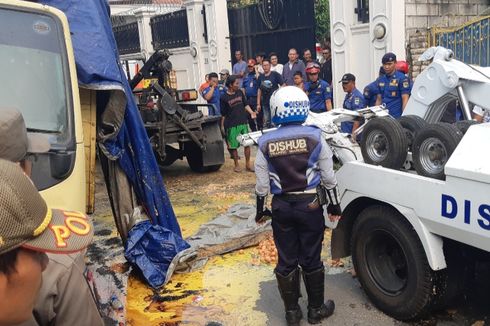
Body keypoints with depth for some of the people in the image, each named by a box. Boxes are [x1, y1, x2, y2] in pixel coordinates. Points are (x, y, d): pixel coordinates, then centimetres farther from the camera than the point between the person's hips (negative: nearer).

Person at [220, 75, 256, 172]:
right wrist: (222, 126, -1)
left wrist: (251, 112, -3)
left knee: (247, 143, 5)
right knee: (233, 146, 4)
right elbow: (223, 114, -2)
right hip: (232, 125, -4)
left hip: (243, 122, 4)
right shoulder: (224, 98, -7)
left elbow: (245, 105, 13)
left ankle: (248, 164, 17)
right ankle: (236, 165, 19)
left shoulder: (240, 92, 5)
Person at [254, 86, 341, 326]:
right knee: (311, 260, 12)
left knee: (286, 261, 13)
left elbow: (262, 184, -1)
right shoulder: (314, 137, -7)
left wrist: (260, 211, 12)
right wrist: (334, 205, 10)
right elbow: (328, 176, -2)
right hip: (310, 204, -1)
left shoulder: (265, 143, -5)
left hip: (281, 206, 1)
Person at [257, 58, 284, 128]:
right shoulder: (260, 77, 9)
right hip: (265, 103, 4)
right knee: (266, 122, 8)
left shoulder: (275, 74, -3)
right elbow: (259, 90, 13)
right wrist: (258, 104, 10)